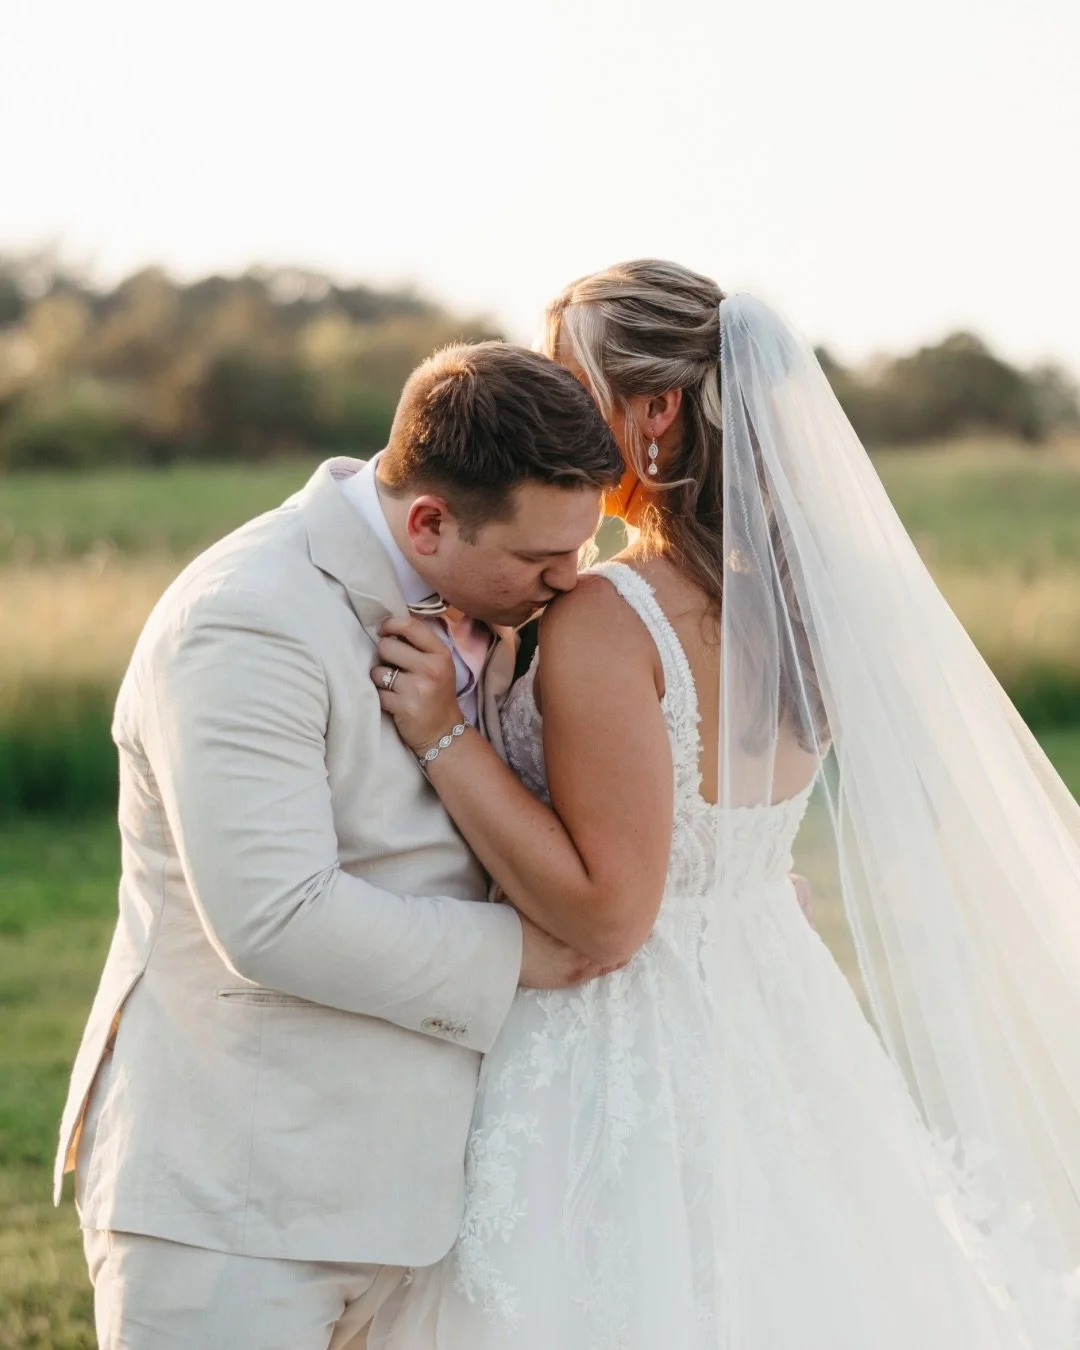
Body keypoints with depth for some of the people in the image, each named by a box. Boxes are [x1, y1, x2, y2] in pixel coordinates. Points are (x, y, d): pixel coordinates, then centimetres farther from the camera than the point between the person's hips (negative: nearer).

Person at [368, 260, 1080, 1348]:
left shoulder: (605, 623, -22)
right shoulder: (796, 596, 1)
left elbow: (605, 913, -22)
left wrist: (444, 736, -21)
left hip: (618, 1068, -8)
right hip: (769, 1038, 8)